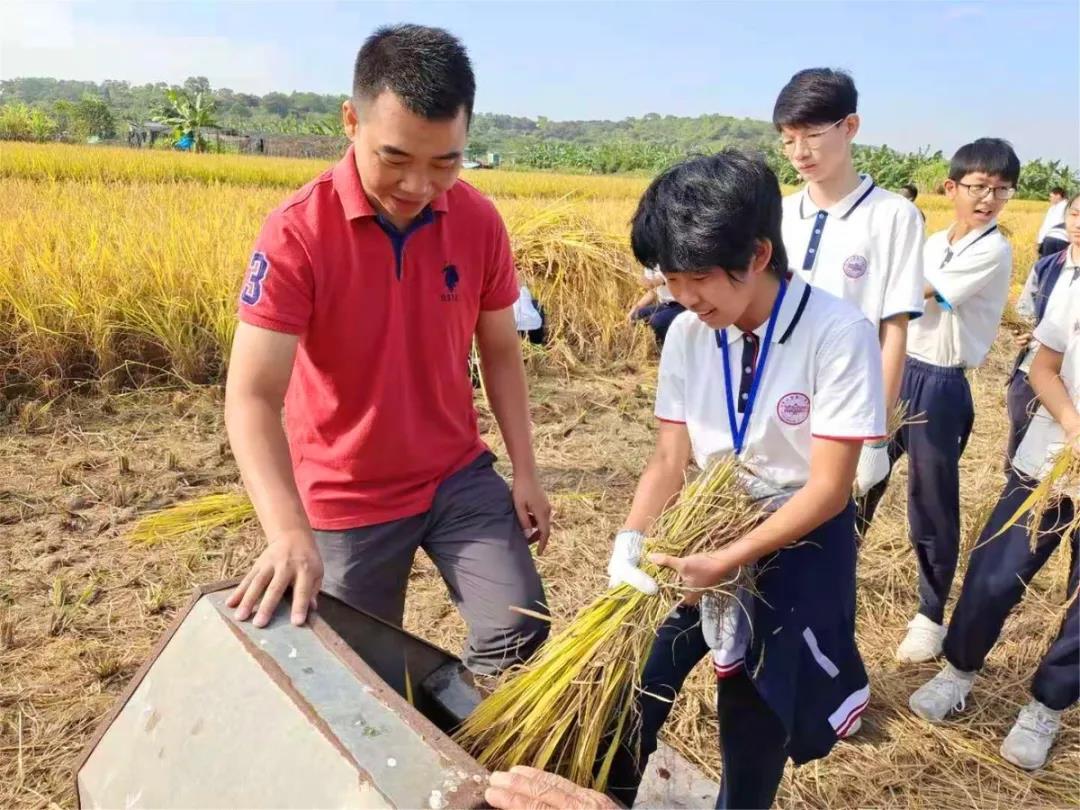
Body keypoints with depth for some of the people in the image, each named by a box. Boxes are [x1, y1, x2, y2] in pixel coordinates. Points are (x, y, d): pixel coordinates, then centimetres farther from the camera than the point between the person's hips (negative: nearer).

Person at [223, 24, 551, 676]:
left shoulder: (480, 222, -10)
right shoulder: (297, 234, -22)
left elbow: (501, 351, 3)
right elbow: (251, 397, -27)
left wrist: (525, 471, 2)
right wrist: (289, 534, -41)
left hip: (458, 475, 3)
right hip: (348, 499, -2)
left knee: (520, 629, -3)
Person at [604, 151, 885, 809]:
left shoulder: (839, 335, -23)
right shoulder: (688, 336, -8)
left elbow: (827, 489, -20)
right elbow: (670, 461, -5)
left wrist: (729, 560, -27)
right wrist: (631, 542, -21)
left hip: (799, 545, -4)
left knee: (754, 729, 8)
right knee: (630, 688, 4)